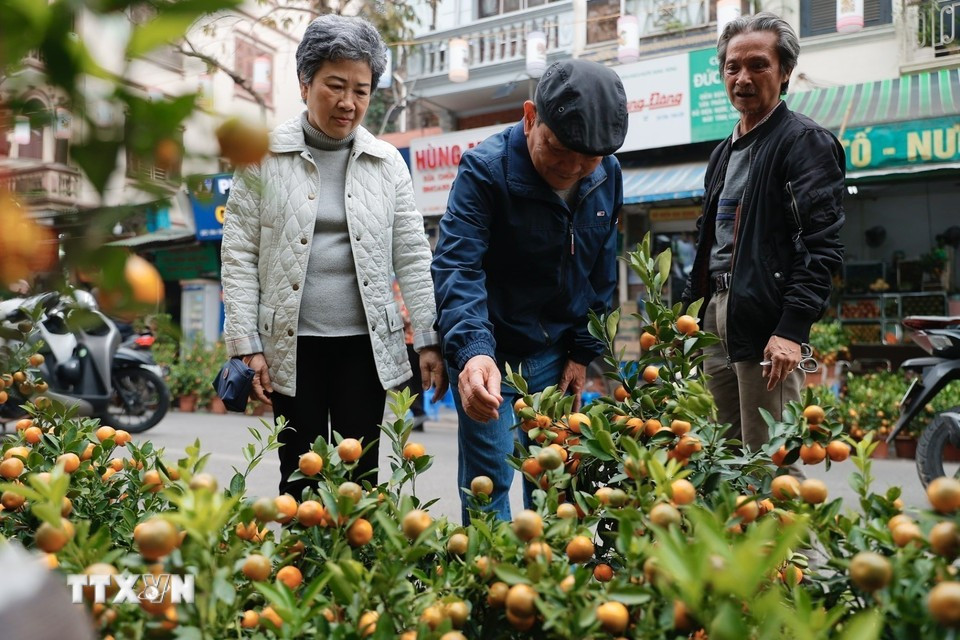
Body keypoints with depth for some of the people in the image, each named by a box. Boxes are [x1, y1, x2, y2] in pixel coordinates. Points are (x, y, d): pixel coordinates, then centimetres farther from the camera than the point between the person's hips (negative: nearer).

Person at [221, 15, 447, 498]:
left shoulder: (387, 162, 5)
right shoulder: (264, 155, 0)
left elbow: (412, 257, 5)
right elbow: (239, 254, -1)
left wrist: (428, 340, 0)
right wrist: (246, 345, -6)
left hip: (366, 342, 2)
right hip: (293, 344, -1)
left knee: (361, 475, 5)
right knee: (301, 477, 5)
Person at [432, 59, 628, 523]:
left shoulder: (607, 176, -1)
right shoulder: (485, 168, -19)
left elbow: (602, 271, 9)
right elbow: (457, 267, -29)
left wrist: (584, 352, 6)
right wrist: (472, 350, -44)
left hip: (554, 353, 5)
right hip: (487, 350, -4)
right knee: (488, 481, -3)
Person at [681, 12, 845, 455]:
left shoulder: (806, 141, -5)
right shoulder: (724, 153, 20)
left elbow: (822, 246, -14)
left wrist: (792, 329, -22)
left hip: (768, 323, -8)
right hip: (716, 318, 8)